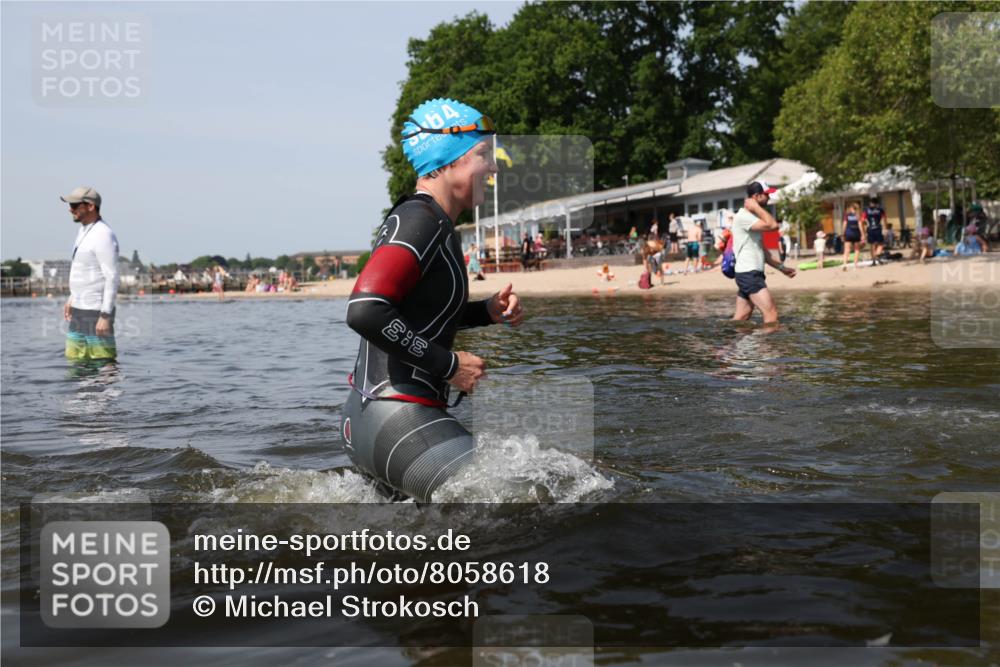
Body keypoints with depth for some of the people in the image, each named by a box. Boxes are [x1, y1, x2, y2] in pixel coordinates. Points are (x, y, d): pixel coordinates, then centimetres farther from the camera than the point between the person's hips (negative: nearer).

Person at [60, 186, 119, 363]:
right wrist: (72, 298, 23)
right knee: (75, 359, 13)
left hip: (97, 311, -10)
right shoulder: (84, 230, 12)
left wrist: (106, 316, -24)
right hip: (79, 309, 10)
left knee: (103, 362, -5)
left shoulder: (103, 236, -18)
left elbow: (112, 278, -22)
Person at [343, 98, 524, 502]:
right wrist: (449, 365, -18)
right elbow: (364, 311, -28)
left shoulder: (436, 226, 16)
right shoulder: (419, 219, -15)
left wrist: (489, 311, 12)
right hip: (397, 422, -11)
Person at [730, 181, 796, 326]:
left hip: (752, 274, 10)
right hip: (748, 274, -10)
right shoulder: (743, 216, -13)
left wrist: (781, 267, 18)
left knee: (740, 319, 8)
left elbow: (761, 250, 23)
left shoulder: (752, 218, 19)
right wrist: (756, 207, -14)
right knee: (771, 313, -14)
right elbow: (773, 225, -25)